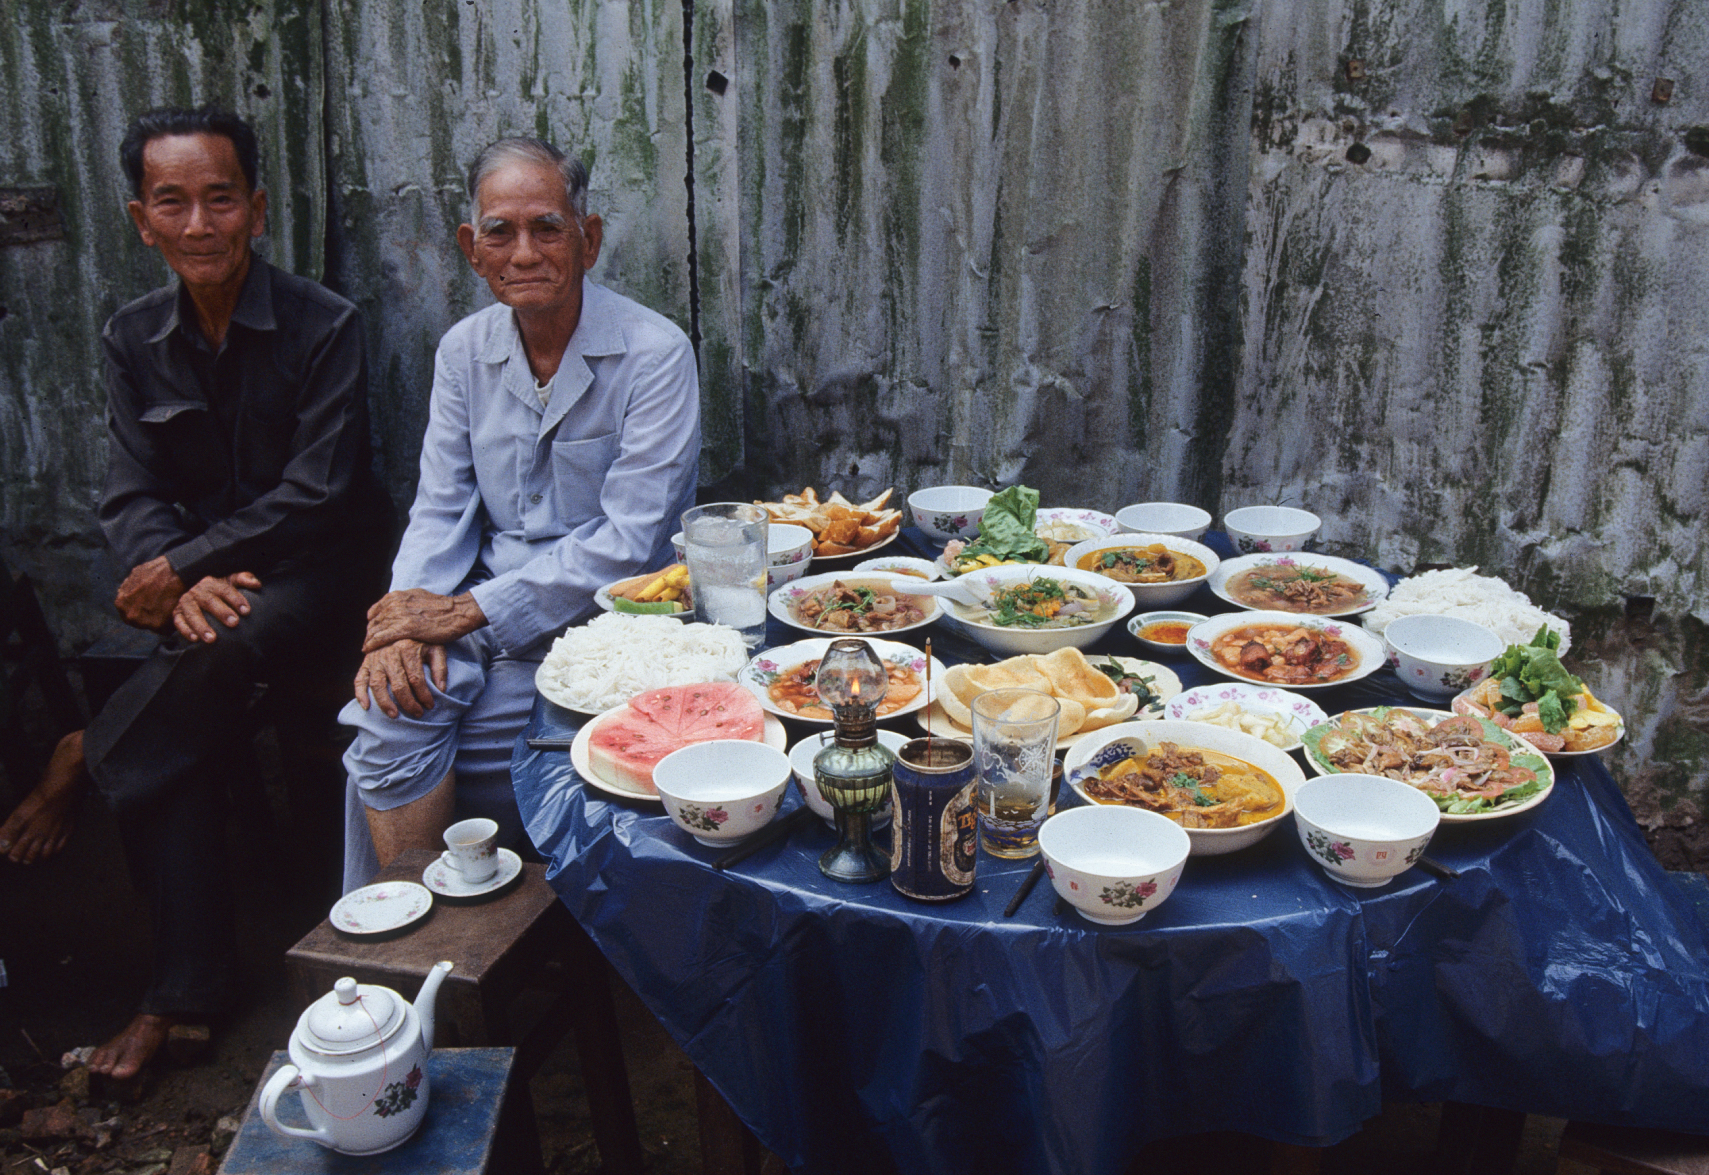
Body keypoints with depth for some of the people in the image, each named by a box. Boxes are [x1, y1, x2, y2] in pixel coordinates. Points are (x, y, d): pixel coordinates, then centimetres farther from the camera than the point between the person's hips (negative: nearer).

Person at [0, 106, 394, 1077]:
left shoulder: (322, 325, -8)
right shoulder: (134, 340, 6)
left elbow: (318, 491, -14)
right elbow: (133, 499, 2)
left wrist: (183, 563, -19)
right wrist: (186, 582, -20)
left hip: (324, 571, -3)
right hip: (202, 583, 4)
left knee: (222, 654, -36)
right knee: (189, 734, -24)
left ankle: (83, 762, -8)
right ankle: (187, 990, -16)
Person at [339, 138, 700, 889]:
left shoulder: (654, 354, -10)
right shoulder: (464, 351, 9)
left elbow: (629, 543, -16)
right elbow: (441, 512, 7)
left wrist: (471, 611, -18)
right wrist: (408, 620, -14)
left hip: (598, 623, -5)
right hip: (480, 610, 5)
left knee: (404, 725, -22)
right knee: (394, 696, -24)